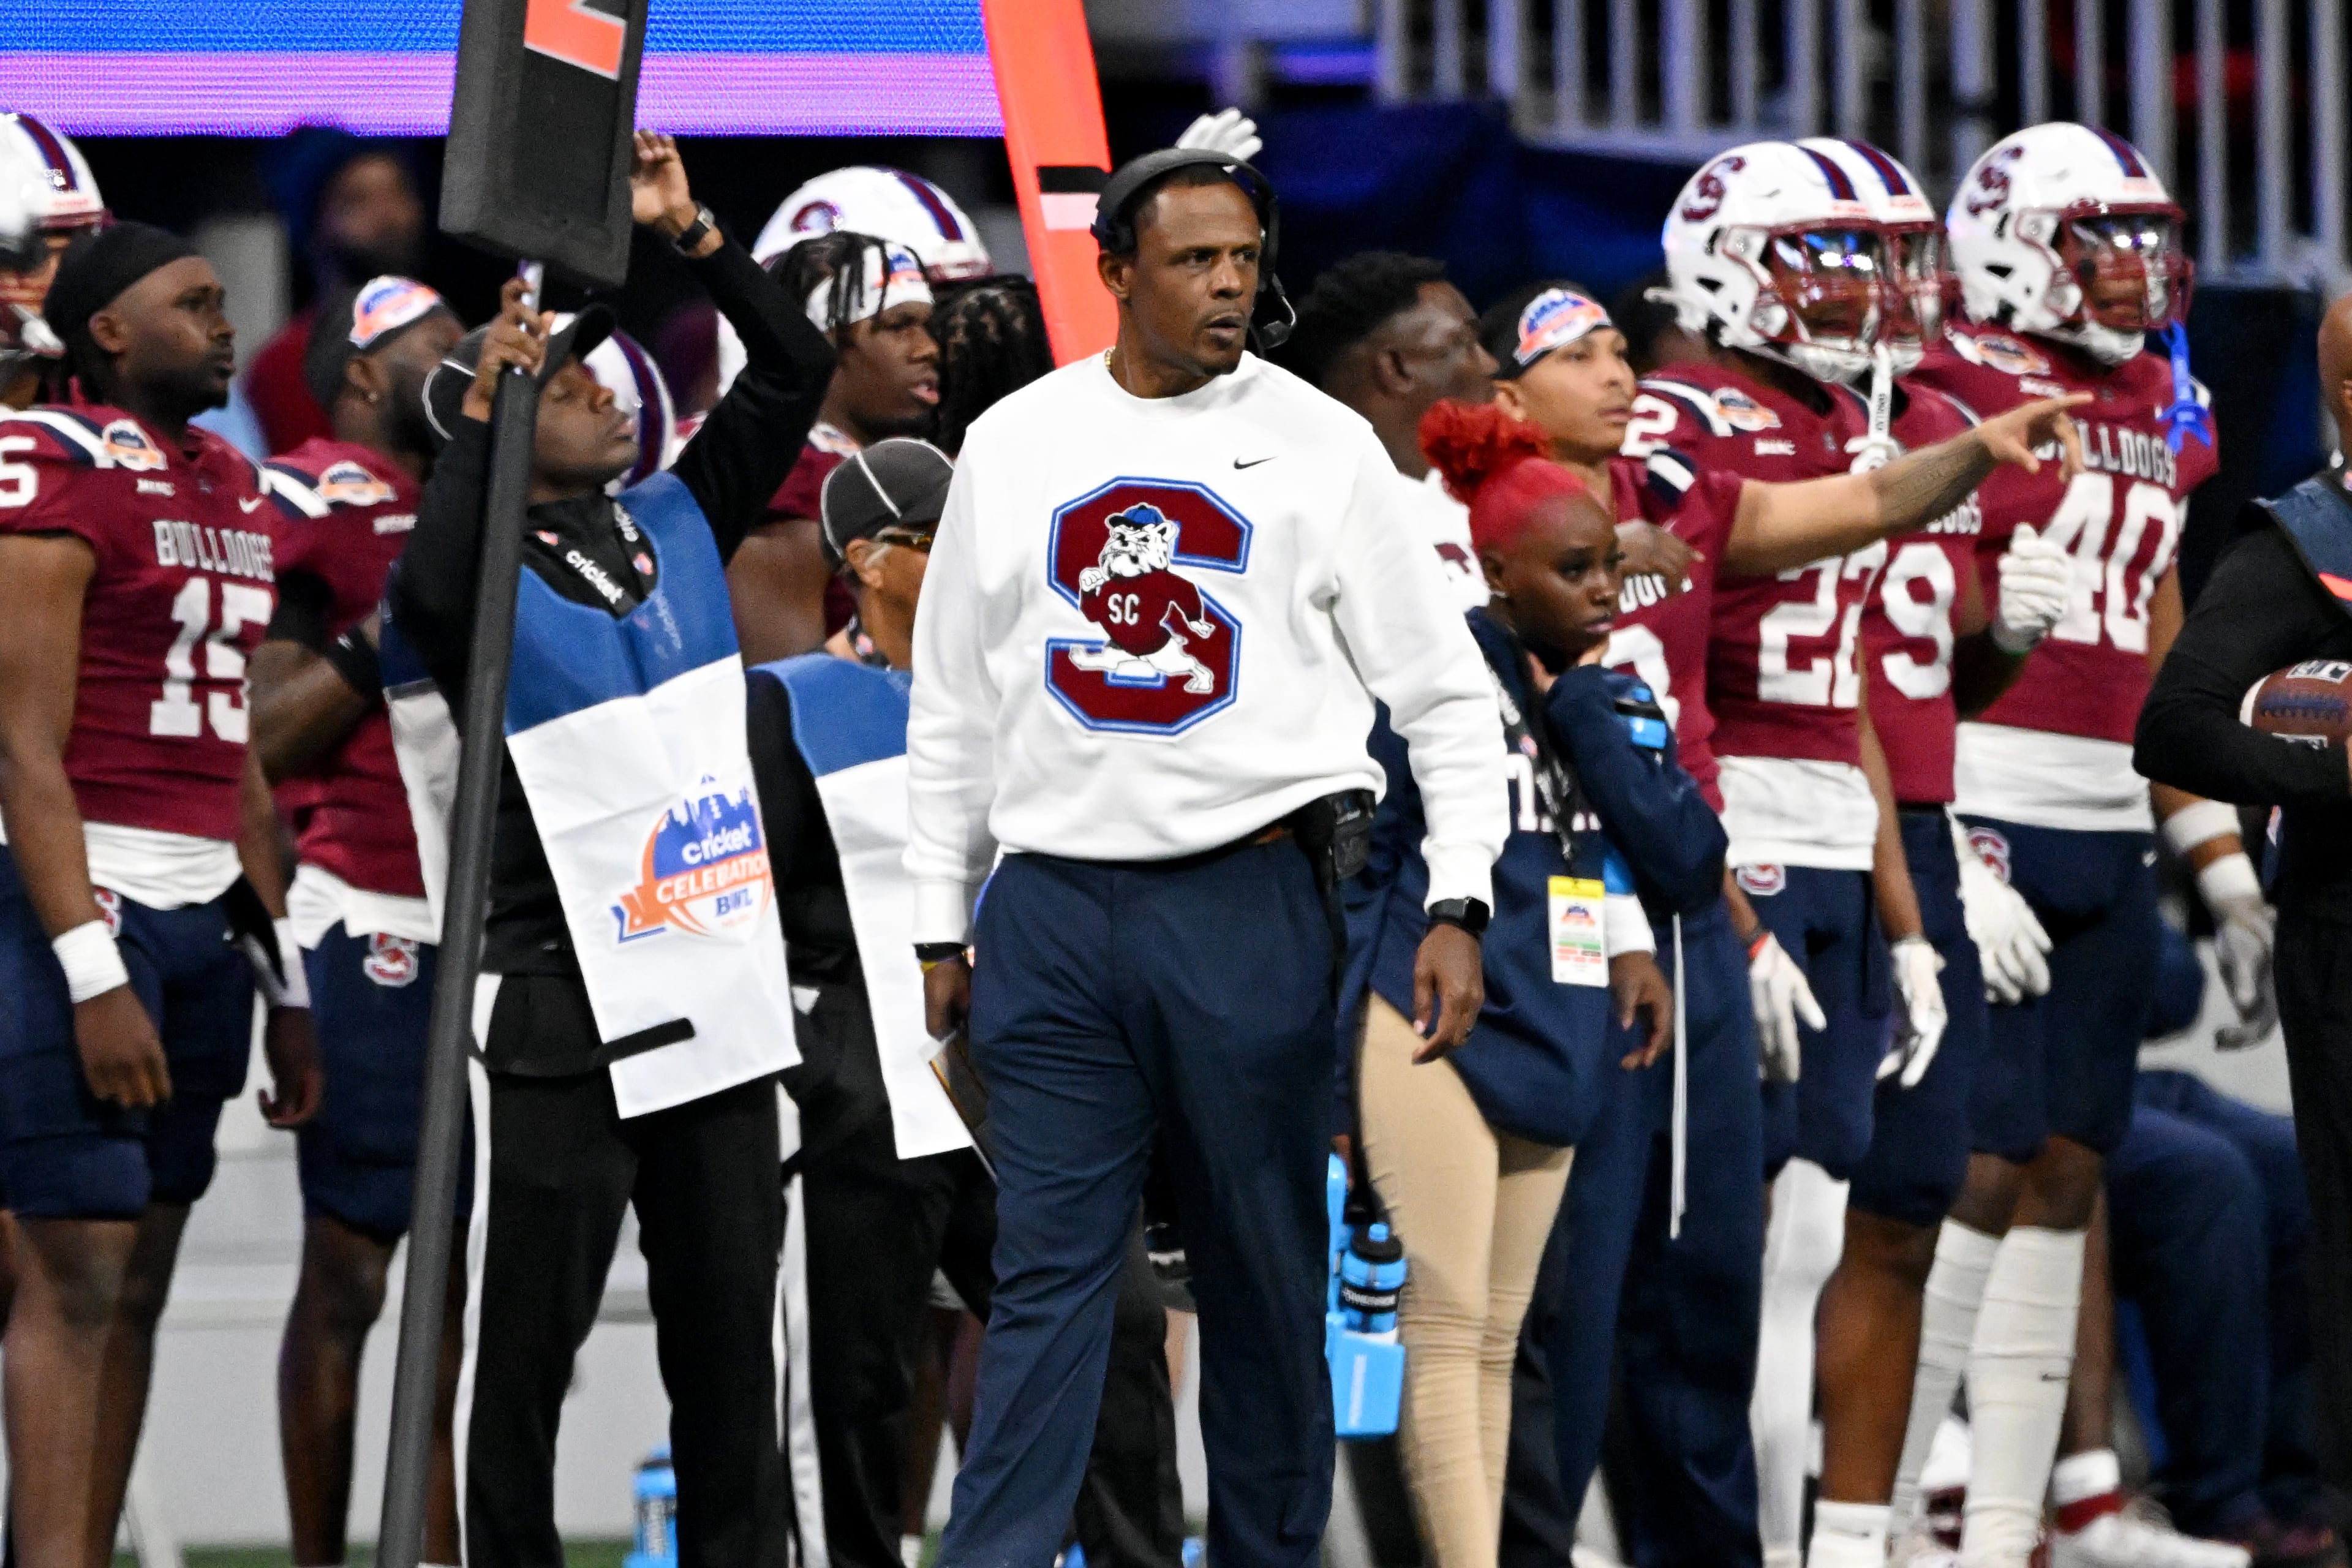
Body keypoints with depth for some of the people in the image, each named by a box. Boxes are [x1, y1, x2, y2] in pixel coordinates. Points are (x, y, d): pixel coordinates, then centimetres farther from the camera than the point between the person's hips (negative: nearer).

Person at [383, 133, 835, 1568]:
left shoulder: (675, 528, 11)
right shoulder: (490, 581, -7)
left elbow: (796, 368, 12)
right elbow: (428, 598, -31)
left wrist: (689, 234, 3)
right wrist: (483, 412, -25)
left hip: (720, 990, 6)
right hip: (564, 1005, -6)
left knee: (730, 1336, 10)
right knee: (532, 1337, -1)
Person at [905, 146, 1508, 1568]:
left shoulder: (1319, 446, 2)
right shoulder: (1015, 448, 9)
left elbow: (1445, 692, 3)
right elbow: (954, 705, 16)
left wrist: (1459, 905, -6)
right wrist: (940, 927, 13)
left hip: (1251, 902, -1)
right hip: (1055, 911, 1)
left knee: (1266, 1274, 4)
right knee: (1049, 1269, -3)